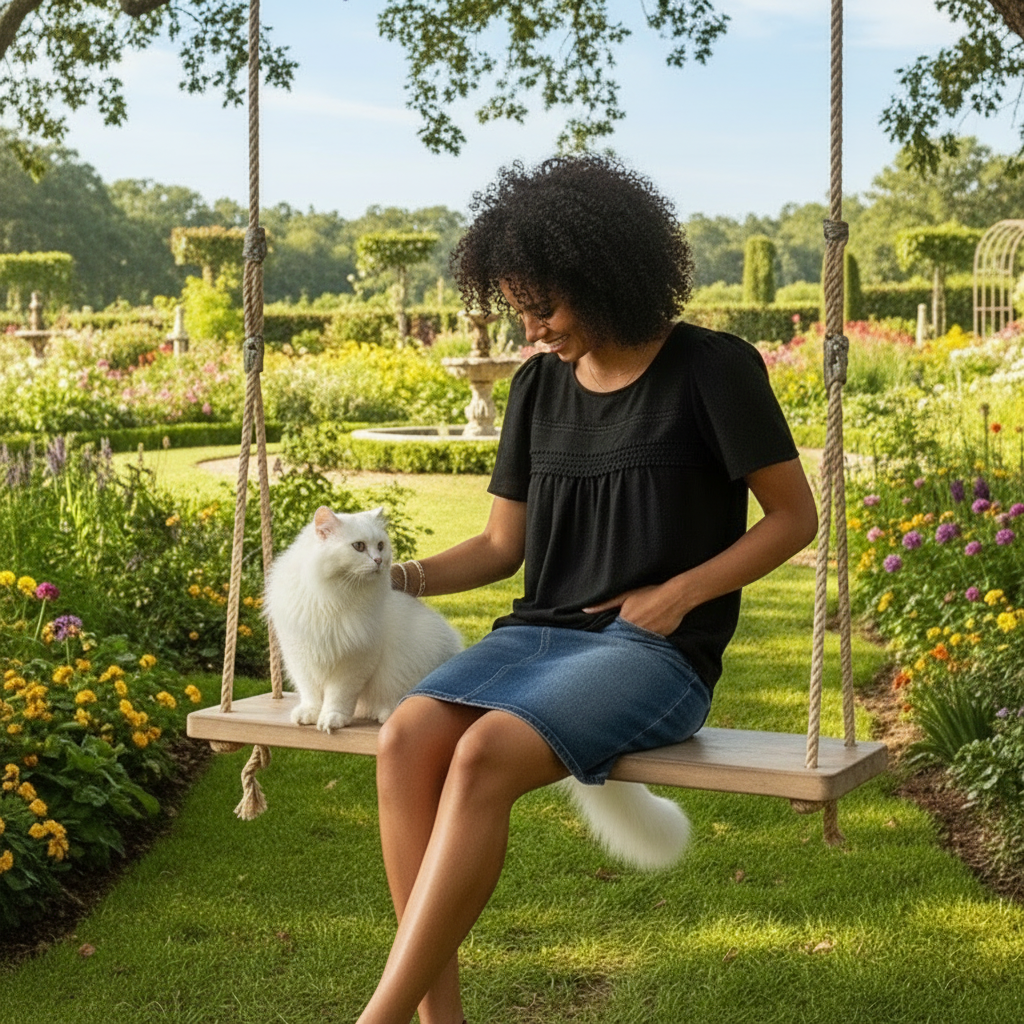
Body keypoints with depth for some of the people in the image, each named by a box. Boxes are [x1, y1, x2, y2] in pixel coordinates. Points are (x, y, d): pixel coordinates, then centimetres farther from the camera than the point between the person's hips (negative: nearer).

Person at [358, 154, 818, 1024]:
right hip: (540, 635, 5)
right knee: (407, 738, -27)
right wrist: (404, 578, -1)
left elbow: (795, 516, 1)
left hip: (655, 654, -5)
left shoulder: (714, 369, -2)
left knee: (485, 755, -33)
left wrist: (679, 593, -11)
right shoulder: (539, 386, 13)